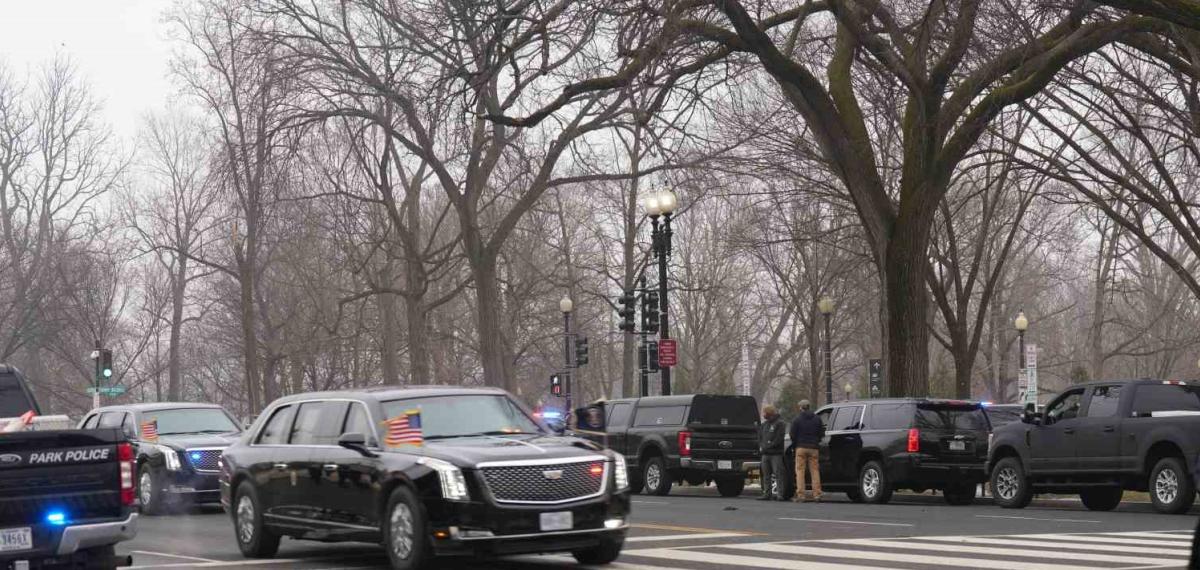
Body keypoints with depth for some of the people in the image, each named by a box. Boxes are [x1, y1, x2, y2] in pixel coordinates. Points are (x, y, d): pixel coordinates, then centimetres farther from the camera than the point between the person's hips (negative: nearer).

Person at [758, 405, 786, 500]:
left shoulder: (780, 424, -4)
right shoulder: (764, 424, 20)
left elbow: (779, 439, -12)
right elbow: (760, 437, 19)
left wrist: (767, 447, -13)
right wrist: (761, 447, 0)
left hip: (776, 454, -7)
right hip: (765, 454, 7)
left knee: (778, 474, -8)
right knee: (766, 475, 7)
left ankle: (780, 494, -10)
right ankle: (767, 494, 10)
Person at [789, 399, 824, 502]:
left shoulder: (797, 420, -3)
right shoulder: (817, 419, 7)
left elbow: (793, 435, -5)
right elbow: (821, 434, 8)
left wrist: (795, 444, 12)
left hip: (801, 448, -3)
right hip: (814, 448, 3)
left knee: (800, 471, 1)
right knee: (815, 471, 5)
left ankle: (801, 495, -6)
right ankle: (817, 495, 0)